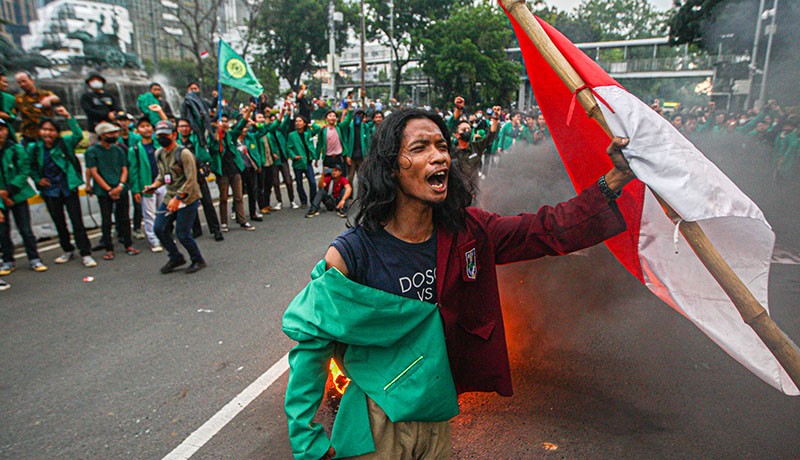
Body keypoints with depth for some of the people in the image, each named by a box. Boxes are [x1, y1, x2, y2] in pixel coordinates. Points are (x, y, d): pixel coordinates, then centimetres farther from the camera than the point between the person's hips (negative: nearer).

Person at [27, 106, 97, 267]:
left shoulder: (65, 143, -5)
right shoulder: (34, 149, 3)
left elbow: (78, 135, -22)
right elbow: (31, 167, 15)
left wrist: (68, 116, -24)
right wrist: (38, 179, 0)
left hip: (69, 188, -3)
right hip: (50, 191, 3)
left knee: (77, 221, -5)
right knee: (59, 222, 13)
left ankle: (85, 254, -3)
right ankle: (68, 251, 28)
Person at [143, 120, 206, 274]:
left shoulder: (184, 153, -15)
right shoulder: (159, 154, 9)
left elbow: (191, 180, -19)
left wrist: (177, 198, -23)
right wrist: (154, 185, 1)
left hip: (187, 198, -8)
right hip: (169, 197, 8)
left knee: (182, 233, -6)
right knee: (159, 228, 4)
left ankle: (198, 261, 15)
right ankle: (176, 258, 23)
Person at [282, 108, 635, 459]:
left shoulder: (466, 231, -8)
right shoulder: (352, 254, -22)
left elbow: (549, 231, -5)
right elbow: (312, 343, -14)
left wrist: (615, 180, -14)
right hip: (377, 426, -4)